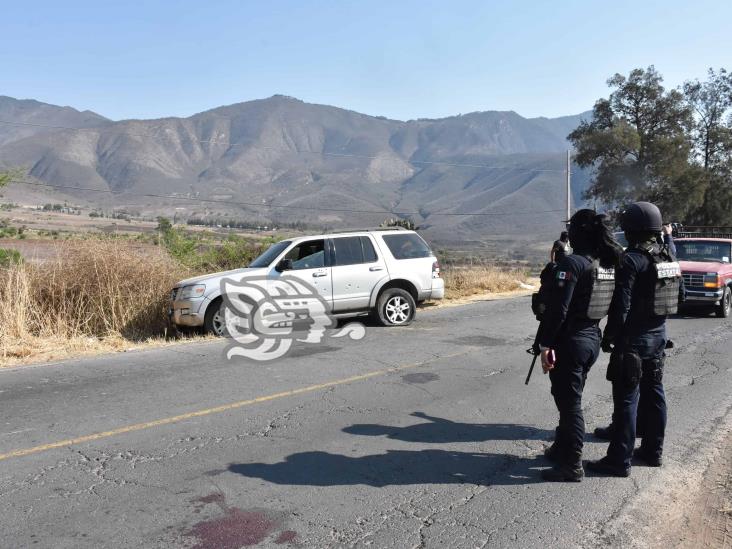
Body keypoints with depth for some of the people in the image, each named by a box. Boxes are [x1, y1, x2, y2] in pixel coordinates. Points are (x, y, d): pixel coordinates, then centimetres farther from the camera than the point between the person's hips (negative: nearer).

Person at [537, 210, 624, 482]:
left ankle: (571, 465, 10)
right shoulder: (609, 264, 5)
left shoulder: (572, 263, -19)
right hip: (592, 338, 8)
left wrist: (545, 344, -17)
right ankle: (562, 449, 36)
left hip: (570, 341, -8)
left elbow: (557, 309, -21)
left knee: (569, 402, 2)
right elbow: (612, 307, 12)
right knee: (571, 399, 21)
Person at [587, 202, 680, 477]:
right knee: (654, 394, 16)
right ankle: (653, 451, 28)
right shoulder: (668, 256, 6)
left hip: (633, 340, -8)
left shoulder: (631, 260, -18)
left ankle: (619, 460, 4)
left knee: (627, 399, -3)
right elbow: (673, 298, 12)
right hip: (658, 335, 8)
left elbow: (621, 306, -20)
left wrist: (609, 337, -10)